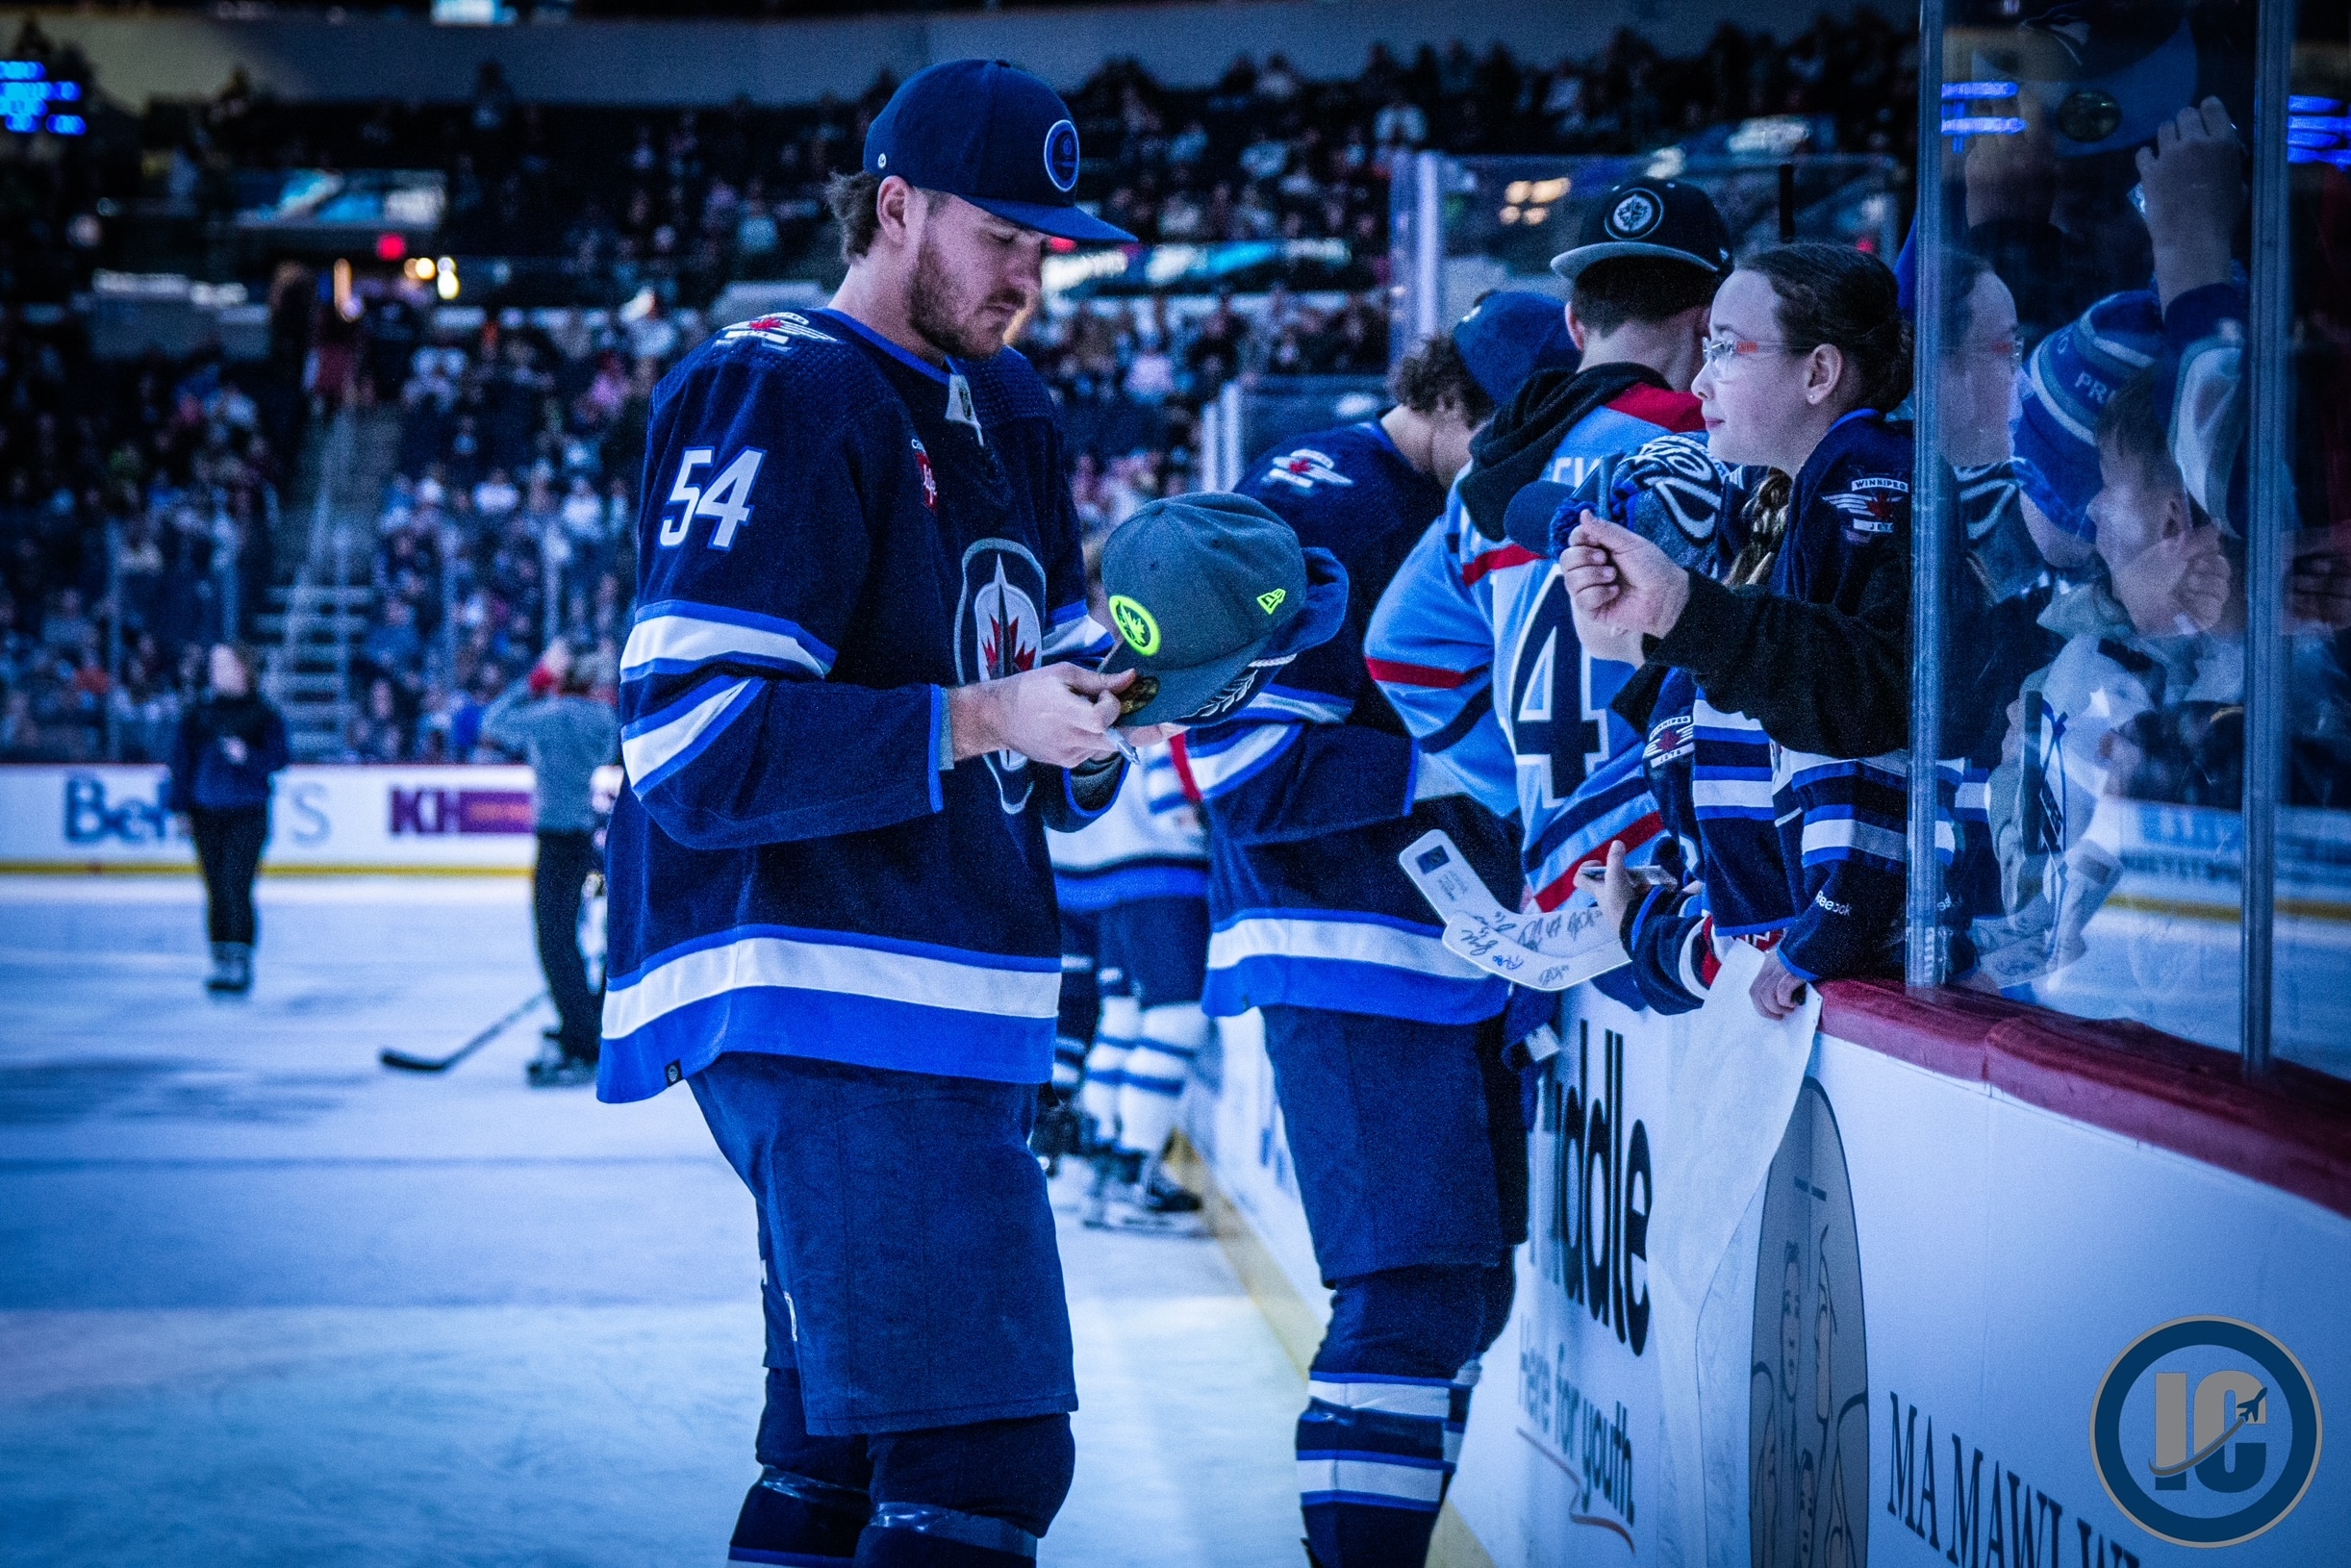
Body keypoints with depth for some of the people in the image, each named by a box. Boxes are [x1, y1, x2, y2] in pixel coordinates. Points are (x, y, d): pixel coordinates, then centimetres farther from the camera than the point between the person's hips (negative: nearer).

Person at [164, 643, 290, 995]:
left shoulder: (262, 713, 1)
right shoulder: (198, 713, 8)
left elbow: (277, 758, -3)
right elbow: (182, 759, 9)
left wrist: (247, 756, -21)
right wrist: (180, 807, 4)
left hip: (248, 814, -3)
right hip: (206, 814, 3)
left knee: (236, 886, -12)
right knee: (216, 890, 5)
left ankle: (241, 962, -8)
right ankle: (222, 962, 11)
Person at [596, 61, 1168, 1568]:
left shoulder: (1009, 416, 18)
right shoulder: (779, 399, -10)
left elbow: (1052, 771, 18)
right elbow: (699, 743, -19)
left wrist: (1102, 700, -4)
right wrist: (980, 718, -21)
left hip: (952, 1019, 10)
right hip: (823, 1007, -10)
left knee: (846, 1445, 15)